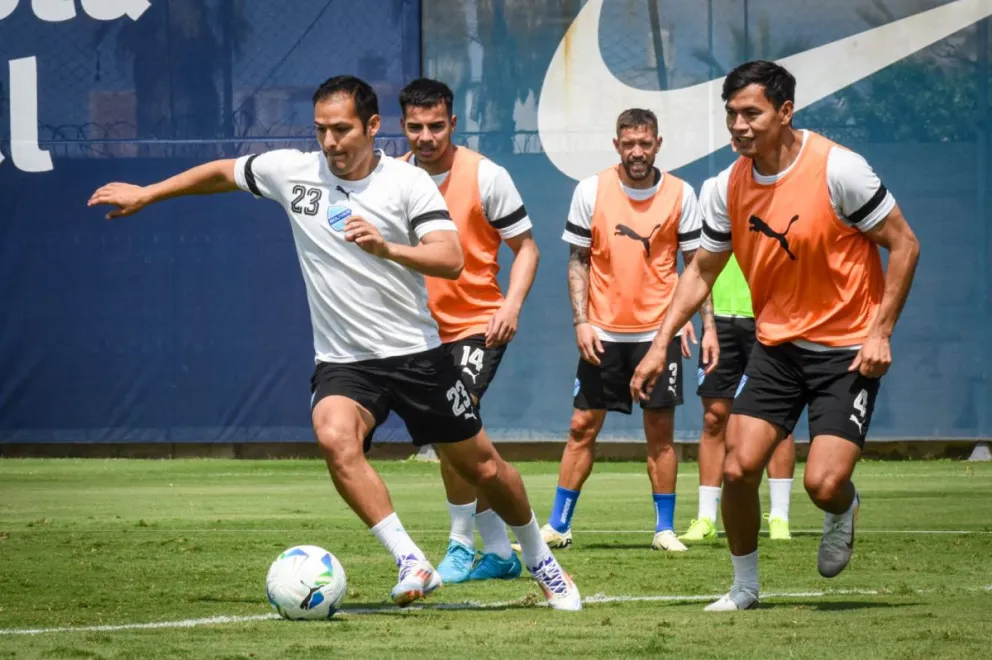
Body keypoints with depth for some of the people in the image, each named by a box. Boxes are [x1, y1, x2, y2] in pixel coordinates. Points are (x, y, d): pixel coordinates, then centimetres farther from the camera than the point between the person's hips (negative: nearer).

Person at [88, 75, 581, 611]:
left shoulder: (409, 182, -8)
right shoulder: (292, 171, 0)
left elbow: (450, 260, -19)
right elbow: (223, 172, 19)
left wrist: (387, 248, -35)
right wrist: (146, 194, 22)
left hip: (416, 354, -1)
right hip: (342, 362, 1)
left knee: (483, 468, 7)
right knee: (335, 437, -32)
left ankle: (540, 560, 36)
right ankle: (413, 564, -28)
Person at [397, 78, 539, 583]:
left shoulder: (485, 176, -10)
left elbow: (525, 246, -4)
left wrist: (511, 305, -18)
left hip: (479, 324, -5)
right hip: (424, 329, 5)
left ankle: (461, 546, -8)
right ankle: (499, 551, 20)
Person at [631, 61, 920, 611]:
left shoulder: (838, 169, -18)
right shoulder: (727, 188, -2)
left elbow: (903, 245, -11)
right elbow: (702, 271, 11)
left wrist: (880, 331, -15)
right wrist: (661, 343, 4)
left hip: (846, 347, -4)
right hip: (776, 343, 5)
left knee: (823, 484, -16)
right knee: (738, 468, -8)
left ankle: (843, 511, 23)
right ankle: (744, 587, 14)